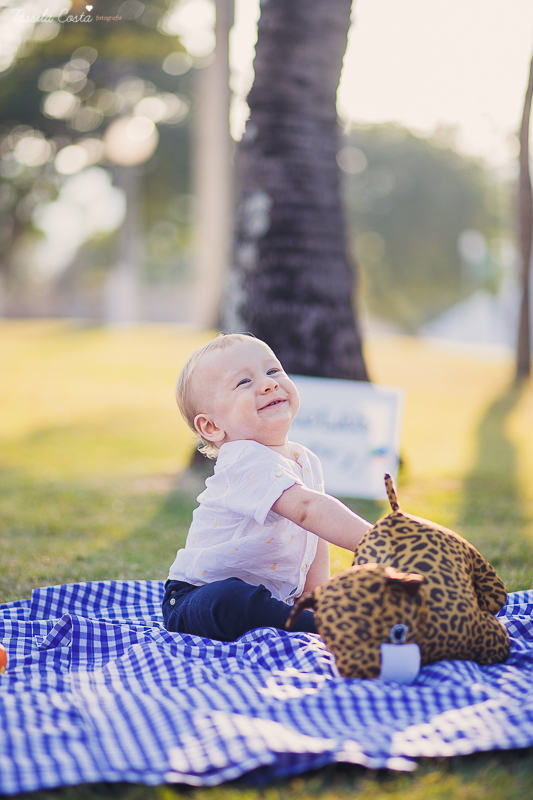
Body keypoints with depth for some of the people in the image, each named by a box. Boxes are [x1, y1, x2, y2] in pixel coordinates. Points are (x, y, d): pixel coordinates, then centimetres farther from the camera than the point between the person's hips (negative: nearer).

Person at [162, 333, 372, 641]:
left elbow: (317, 536, 11)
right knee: (231, 600, -39)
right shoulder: (245, 462, -24)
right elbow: (307, 508, -37)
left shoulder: (306, 461, 6)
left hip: (275, 592, 8)